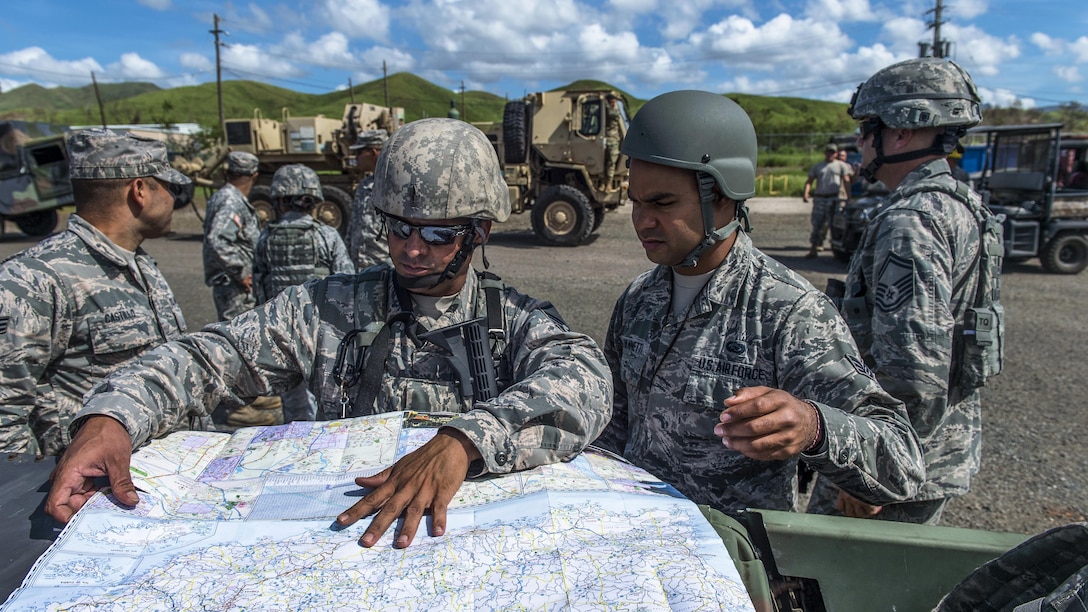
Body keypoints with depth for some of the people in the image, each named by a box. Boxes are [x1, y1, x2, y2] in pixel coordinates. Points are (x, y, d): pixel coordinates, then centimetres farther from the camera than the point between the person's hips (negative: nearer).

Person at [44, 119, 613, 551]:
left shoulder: (518, 321, -2)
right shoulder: (332, 306, 4)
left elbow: (584, 379, -20)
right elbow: (212, 356, 2)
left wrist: (462, 440, -37)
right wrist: (112, 415, -18)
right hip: (342, 534, 0)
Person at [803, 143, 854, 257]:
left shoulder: (841, 165, 13)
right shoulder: (817, 167, 18)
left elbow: (846, 181, 5)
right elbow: (809, 181, 11)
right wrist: (806, 193, -8)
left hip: (834, 198, -2)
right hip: (819, 198, 2)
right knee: (816, 224, -2)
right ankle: (814, 248, 0)